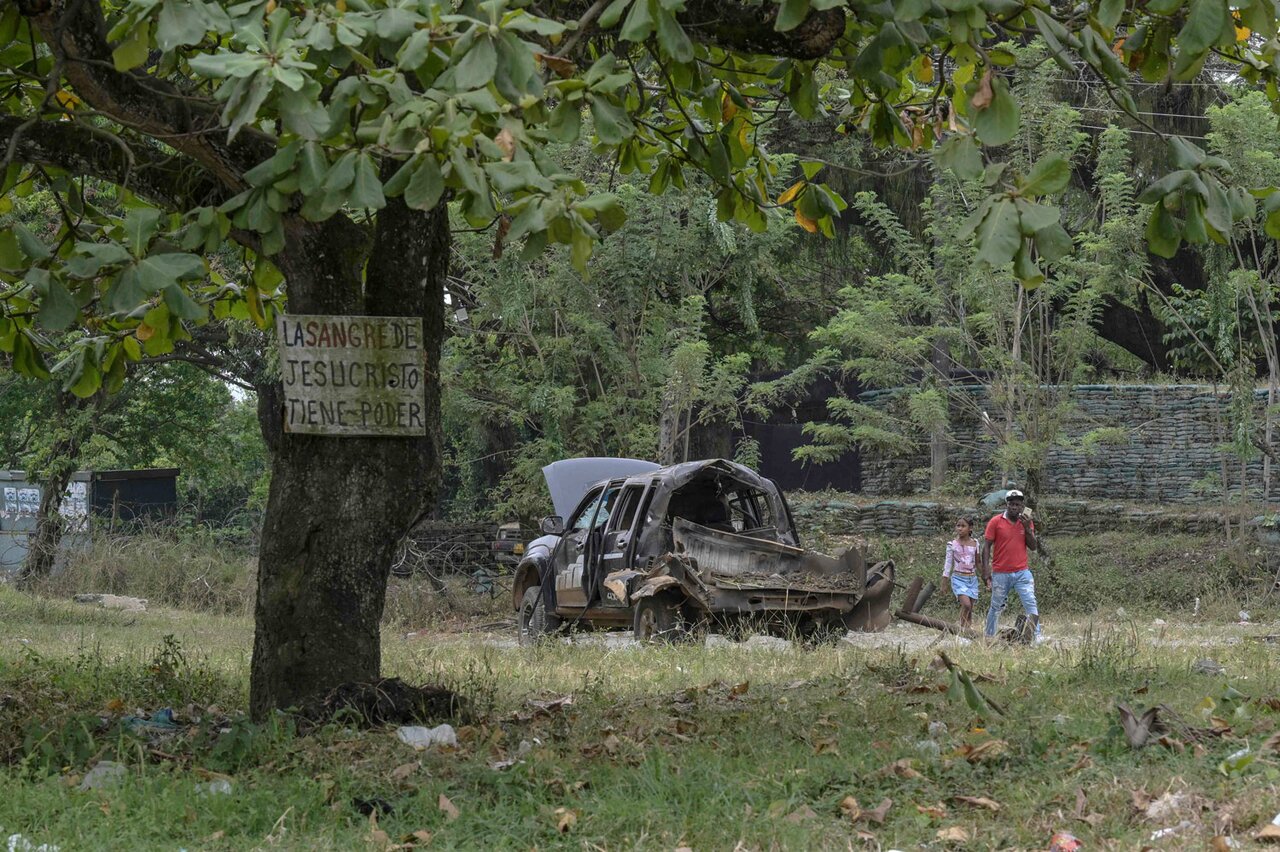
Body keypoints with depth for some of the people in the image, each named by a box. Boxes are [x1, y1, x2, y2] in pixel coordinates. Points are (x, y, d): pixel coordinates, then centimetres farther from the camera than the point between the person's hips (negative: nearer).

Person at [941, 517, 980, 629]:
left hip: (972, 579, 3)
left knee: (970, 610, 1)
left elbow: (978, 562, 13)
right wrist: (944, 583, 2)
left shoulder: (975, 543, 6)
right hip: (959, 578, -3)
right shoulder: (952, 544, -1)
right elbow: (948, 563, 3)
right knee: (966, 605, -21)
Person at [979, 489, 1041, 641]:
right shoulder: (996, 522, -2)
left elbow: (1033, 547, 3)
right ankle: (989, 637, 20)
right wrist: (986, 570, -9)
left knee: (1031, 604, -9)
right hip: (1000, 574, -2)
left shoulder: (1026, 522, 8)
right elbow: (986, 547, -2)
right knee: (996, 608, 7)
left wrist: (1027, 527, -10)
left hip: (1022, 573, 2)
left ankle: (1037, 637, -11)